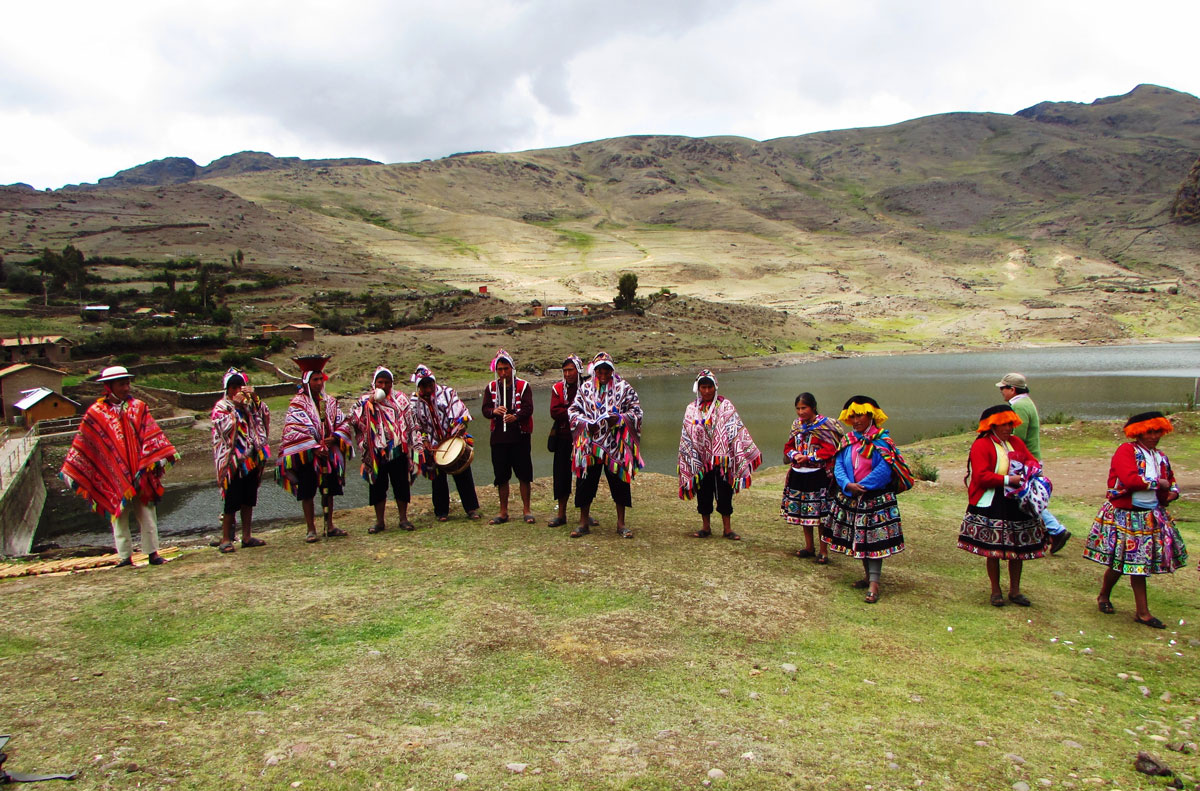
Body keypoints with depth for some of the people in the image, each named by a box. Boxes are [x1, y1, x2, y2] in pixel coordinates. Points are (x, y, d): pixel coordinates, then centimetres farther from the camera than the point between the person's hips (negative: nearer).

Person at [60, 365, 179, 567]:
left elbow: (152, 435, 2)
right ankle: (125, 556, 12)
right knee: (118, 516, 5)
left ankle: (153, 552, 9)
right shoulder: (96, 412, 3)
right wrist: (70, 470, 6)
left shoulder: (138, 407, 7)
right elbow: (82, 443, 7)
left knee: (147, 514, 3)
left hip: (139, 473, 1)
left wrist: (164, 455, -8)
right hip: (113, 476, -1)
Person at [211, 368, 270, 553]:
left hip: (252, 458, 6)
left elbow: (265, 415, 1)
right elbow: (226, 428, -17)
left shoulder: (249, 403, 13)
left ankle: (246, 537, 17)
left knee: (249, 499, 10)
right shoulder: (221, 407, -3)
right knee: (232, 500, -4)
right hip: (233, 460, -6)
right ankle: (226, 539, 4)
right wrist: (235, 405, -19)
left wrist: (255, 397, -10)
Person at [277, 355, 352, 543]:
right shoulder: (298, 404, -7)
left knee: (329, 491, 10)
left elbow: (343, 423, 8)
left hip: (329, 454, 5)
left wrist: (335, 437, -11)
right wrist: (314, 447, -20)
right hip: (307, 456, -4)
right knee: (307, 493, 1)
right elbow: (295, 430, -14)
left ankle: (329, 526, 20)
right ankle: (311, 530, 10)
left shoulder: (330, 401, 9)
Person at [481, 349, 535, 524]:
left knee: (524, 475, 1)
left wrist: (516, 416, -29)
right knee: (501, 477, 7)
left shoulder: (523, 386, 0)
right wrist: (494, 411, -20)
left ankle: (526, 510, 13)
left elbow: (528, 408, -10)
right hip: (498, 437, 2)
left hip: (520, 437, -2)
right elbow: (485, 409, 2)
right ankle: (503, 512, 18)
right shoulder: (491, 388, 8)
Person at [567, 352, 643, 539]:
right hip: (590, 444, 1)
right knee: (586, 481, 4)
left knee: (619, 481, 3)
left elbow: (636, 411, 1)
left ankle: (621, 524, 15)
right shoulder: (585, 388, 8)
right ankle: (584, 522, 17)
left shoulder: (624, 388, 3)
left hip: (616, 445, -1)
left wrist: (620, 418, -17)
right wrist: (586, 423, -10)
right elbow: (572, 410, 7)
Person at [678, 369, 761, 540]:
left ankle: (727, 528, 13)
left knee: (724, 494, 3)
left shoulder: (725, 405, 1)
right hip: (701, 460, 2)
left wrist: (752, 451, -10)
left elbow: (737, 430, -4)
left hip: (722, 458, -2)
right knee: (703, 494, 9)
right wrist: (691, 461, 2)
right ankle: (706, 527, 23)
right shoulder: (692, 409, 6)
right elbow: (686, 436, 7)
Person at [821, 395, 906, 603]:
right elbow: (838, 465, 0)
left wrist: (861, 486, -17)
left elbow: (884, 470, -19)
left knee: (874, 539, -6)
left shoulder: (881, 441, -11)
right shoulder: (847, 441, 7)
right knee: (858, 538, 15)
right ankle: (868, 576, 30)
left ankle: (874, 584, -6)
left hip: (875, 499, -6)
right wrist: (847, 485, -17)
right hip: (850, 498, 6)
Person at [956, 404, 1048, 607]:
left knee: (1019, 549, 11)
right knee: (993, 551, 1)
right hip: (991, 506, -6)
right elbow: (981, 476, -18)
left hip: (1017, 504, 6)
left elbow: (1033, 461, 13)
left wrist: (1031, 471, -10)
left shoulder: (1016, 443, 12)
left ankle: (1015, 590, 25)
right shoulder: (982, 445, -10)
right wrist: (1008, 480, -21)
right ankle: (996, 591, 18)